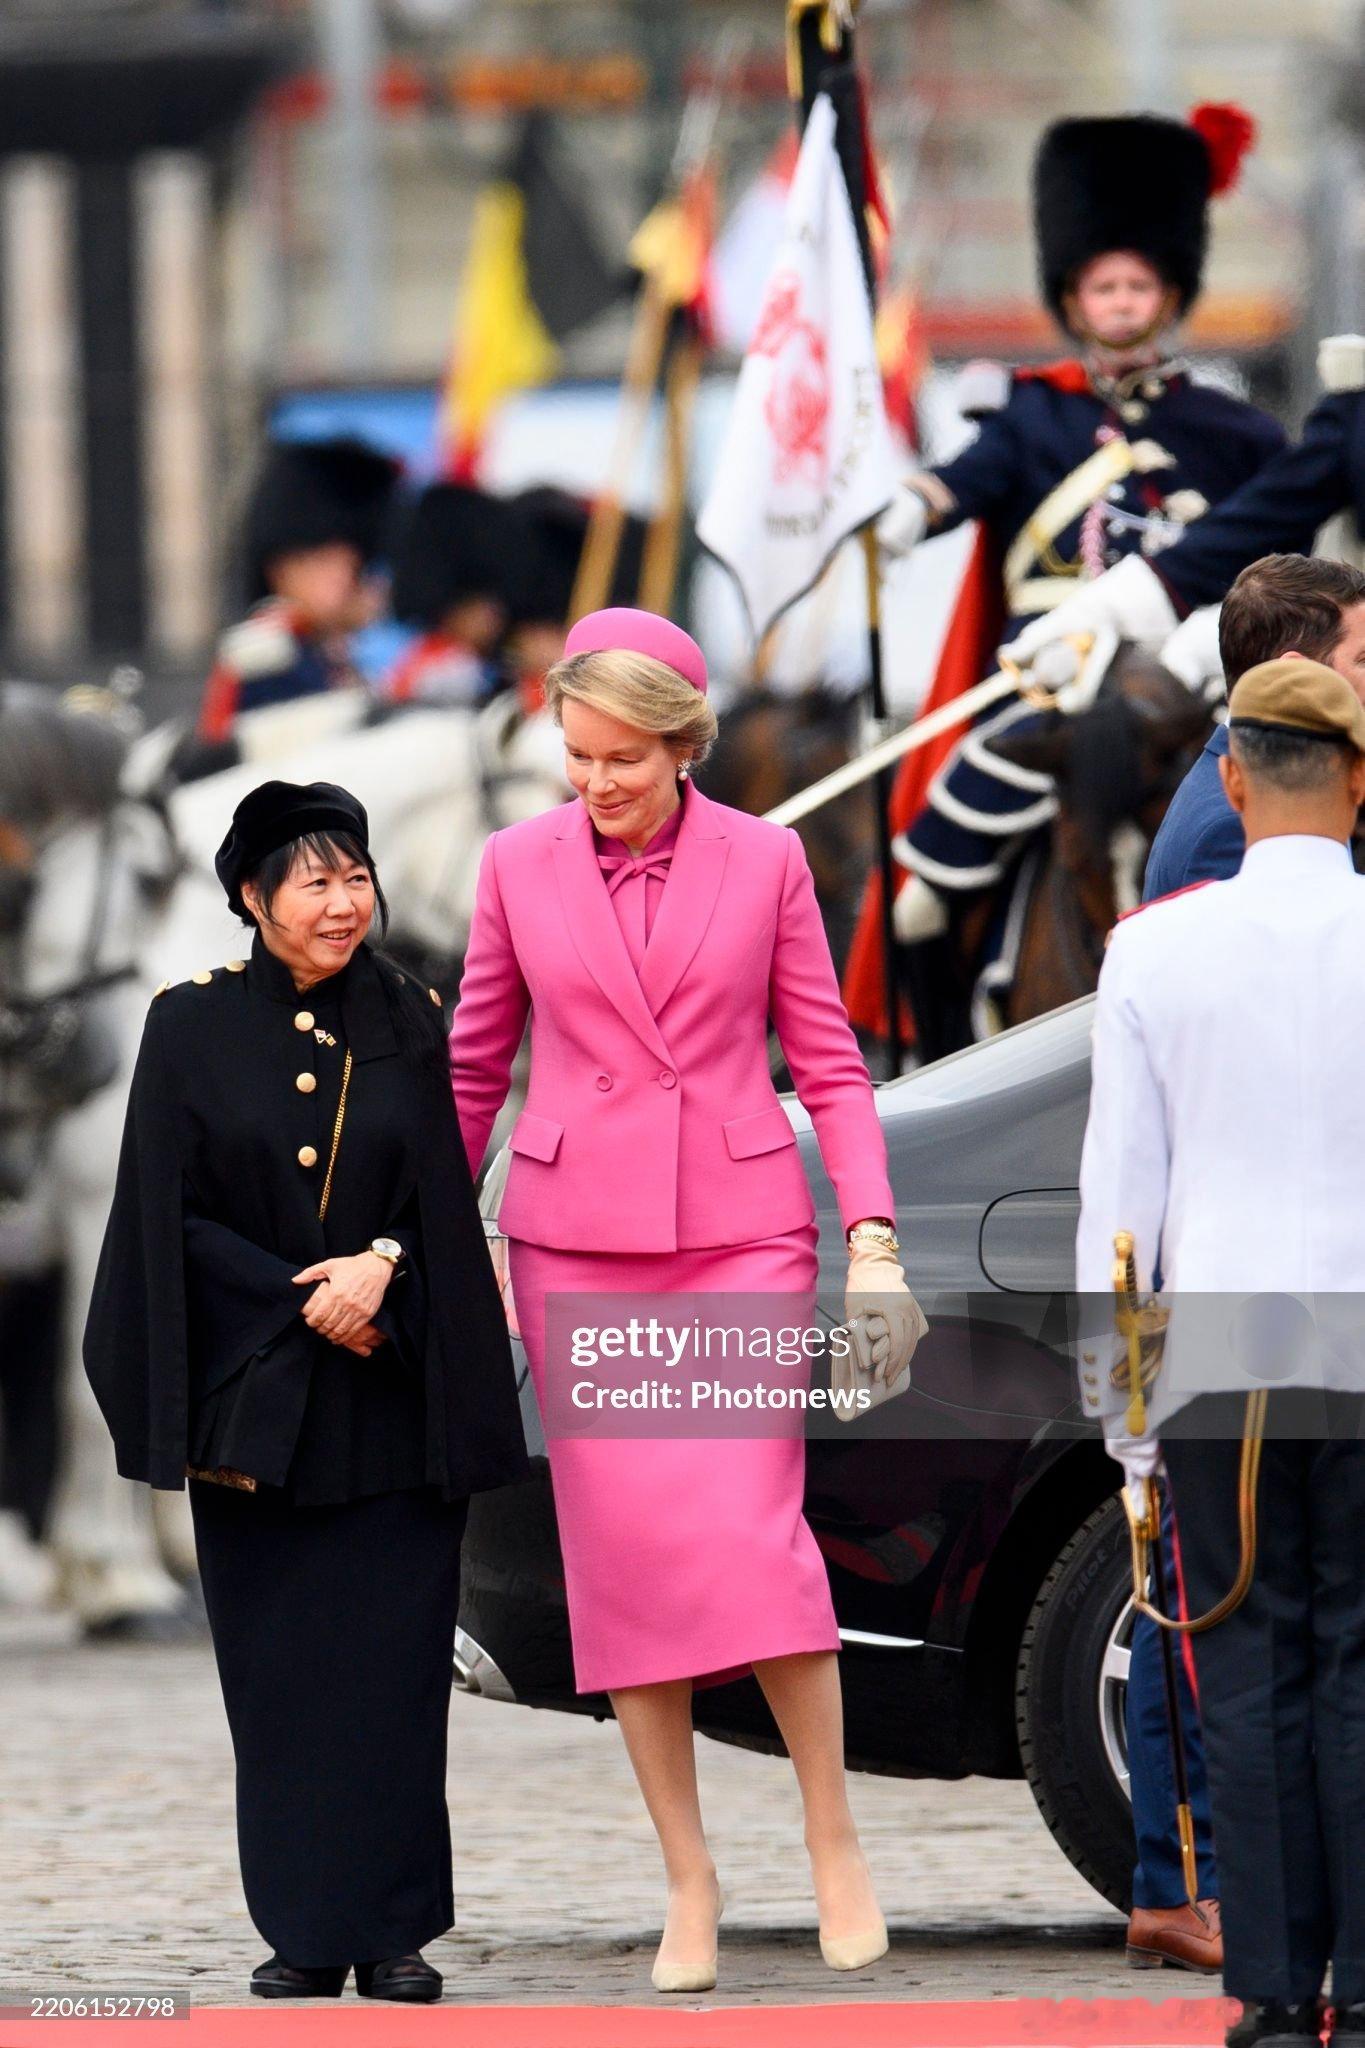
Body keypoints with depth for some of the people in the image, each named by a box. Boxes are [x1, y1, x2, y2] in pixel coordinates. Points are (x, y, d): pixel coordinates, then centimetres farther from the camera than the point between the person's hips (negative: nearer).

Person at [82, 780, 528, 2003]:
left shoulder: (408, 1028, 7)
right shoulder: (194, 1028, 3)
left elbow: (444, 1198, 4)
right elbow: (172, 1218, -1)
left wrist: (384, 1269, -16)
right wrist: (305, 1305, -10)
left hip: (391, 1397, 0)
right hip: (252, 1394, 0)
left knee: (392, 1663, -5)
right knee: (276, 1667, -1)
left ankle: (392, 1929, -2)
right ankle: (304, 1933, 4)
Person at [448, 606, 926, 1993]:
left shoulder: (763, 862, 1)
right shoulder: (520, 867, 3)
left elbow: (826, 1062, 4)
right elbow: (473, 1065, 12)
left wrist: (874, 1242, -4)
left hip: (739, 1230, -2)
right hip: (576, 1243, 2)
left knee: (749, 1535, -14)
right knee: (623, 1561, -1)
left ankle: (834, 1840, 3)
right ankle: (687, 1880, 7)